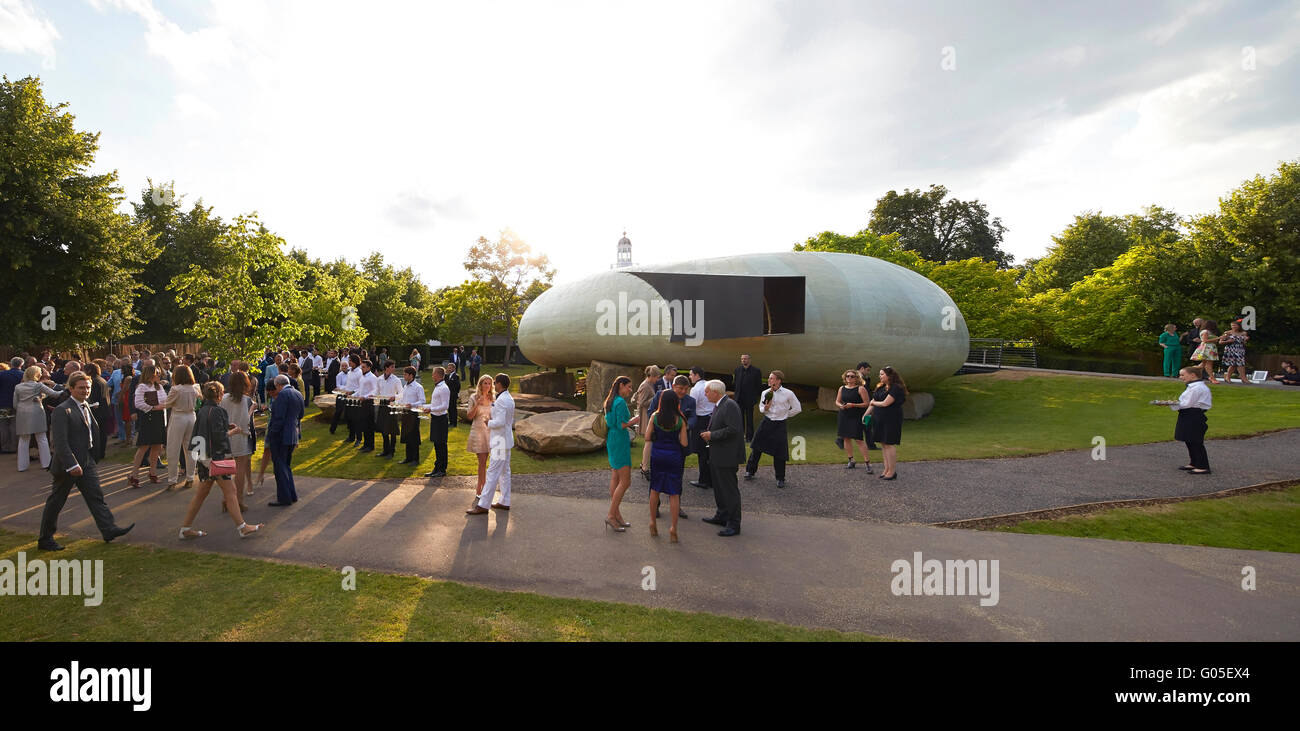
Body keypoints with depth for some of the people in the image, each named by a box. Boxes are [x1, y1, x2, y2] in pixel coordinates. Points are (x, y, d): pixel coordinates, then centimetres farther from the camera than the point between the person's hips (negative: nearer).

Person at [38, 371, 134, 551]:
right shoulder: (62, 411, -16)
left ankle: (109, 530, 6)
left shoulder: (86, 407, 10)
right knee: (56, 501, 7)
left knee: (96, 496, 5)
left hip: (86, 462, 7)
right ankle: (45, 540, 21)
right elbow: (60, 442, -22)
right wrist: (71, 465, -25)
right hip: (68, 465, -7)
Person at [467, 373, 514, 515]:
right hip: (506, 441, 10)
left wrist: (488, 422, -9)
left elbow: (500, 422, -27)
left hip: (500, 442, -10)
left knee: (492, 473, -7)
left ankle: (483, 505, -3)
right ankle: (505, 502, 22)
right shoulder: (509, 399, 12)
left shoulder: (501, 400, -20)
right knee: (504, 472, 15)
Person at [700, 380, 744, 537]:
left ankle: (734, 525, 4)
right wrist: (708, 434, 5)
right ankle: (722, 516, 35)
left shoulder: (730, 405, -18)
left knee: (730, 489, -3)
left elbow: (733, 429, -26)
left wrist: (712, 435, -19)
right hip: (717, 456, 10)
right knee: (719, 487, 20)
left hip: (727, 456, -10)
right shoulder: (718, 406, 13)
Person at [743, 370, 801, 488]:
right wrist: (765, 409, -11)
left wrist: (785, 415, 5)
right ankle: (750, 471, 23)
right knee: (756, 448, 6)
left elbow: (797, 409, 3)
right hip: (766, 423, 3)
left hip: (779, 425, -3)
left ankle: (780, 478, 18)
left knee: (779, 453, 1)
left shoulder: (788, 393, -9)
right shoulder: (765, 393, 0)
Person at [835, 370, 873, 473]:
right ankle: (851, 461, 22)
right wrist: (840, 405, -6)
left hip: (856, 417, -6)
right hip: (844, 417, 6)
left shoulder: (861, 388, -4)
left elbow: (867, 403, -8)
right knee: (846, 438, 9)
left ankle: (867, 463, -6)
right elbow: (837, 402, 17)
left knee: (859, 439, -11)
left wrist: (853, 405, -17)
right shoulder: (842, 388, 12)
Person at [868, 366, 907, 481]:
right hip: (879, 419, 8)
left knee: (889, 444, -5)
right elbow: (873, 401, 17)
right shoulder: (880, 387, 15)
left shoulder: (896, 388, -13)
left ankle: (892, 471, 1)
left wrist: (874, 403, -2)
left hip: (891, 420, -8)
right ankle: (886, 469, 16)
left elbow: (885, 403, -19)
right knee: (883, 444, 10)